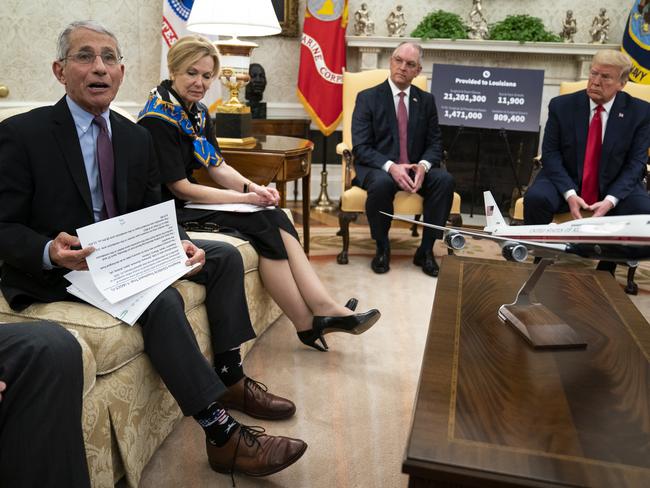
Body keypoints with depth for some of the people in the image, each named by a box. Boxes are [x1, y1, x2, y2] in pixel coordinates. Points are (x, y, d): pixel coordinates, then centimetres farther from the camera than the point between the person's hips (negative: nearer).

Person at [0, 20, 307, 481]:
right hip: (58, 268, -7)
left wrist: (178, 245, -13)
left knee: (225, 255, -1)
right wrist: (51, 252, -33)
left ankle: (230, 378, 4)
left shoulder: (137, 137, 6)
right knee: (161, 298, -32)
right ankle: (223, 434, -24)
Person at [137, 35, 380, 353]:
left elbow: (218, 168, 10)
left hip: (191, 202, 8)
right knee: (263, 226, -21)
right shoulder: (159, 119, -16)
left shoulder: (198, 112, 10)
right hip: (170, 212, -7)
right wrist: (245, 197, -16)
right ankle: (306, 324, -13)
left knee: (276, 217, -15)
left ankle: (324, 309, -20)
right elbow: (179, 189, -18)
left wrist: (252, 187, -11)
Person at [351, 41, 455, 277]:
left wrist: (423, 165, -17)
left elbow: (435, 144, 7)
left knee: (445, 180, -26)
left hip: (415, 169, 3)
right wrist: (391, 166, -26)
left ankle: (426, 250, -12)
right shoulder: (367, 97, -1)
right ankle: (382, 249, -13)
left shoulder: (426, 100, 11)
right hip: (378, 168, -3)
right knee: (382, 183, -37)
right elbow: (360, 148, -9)